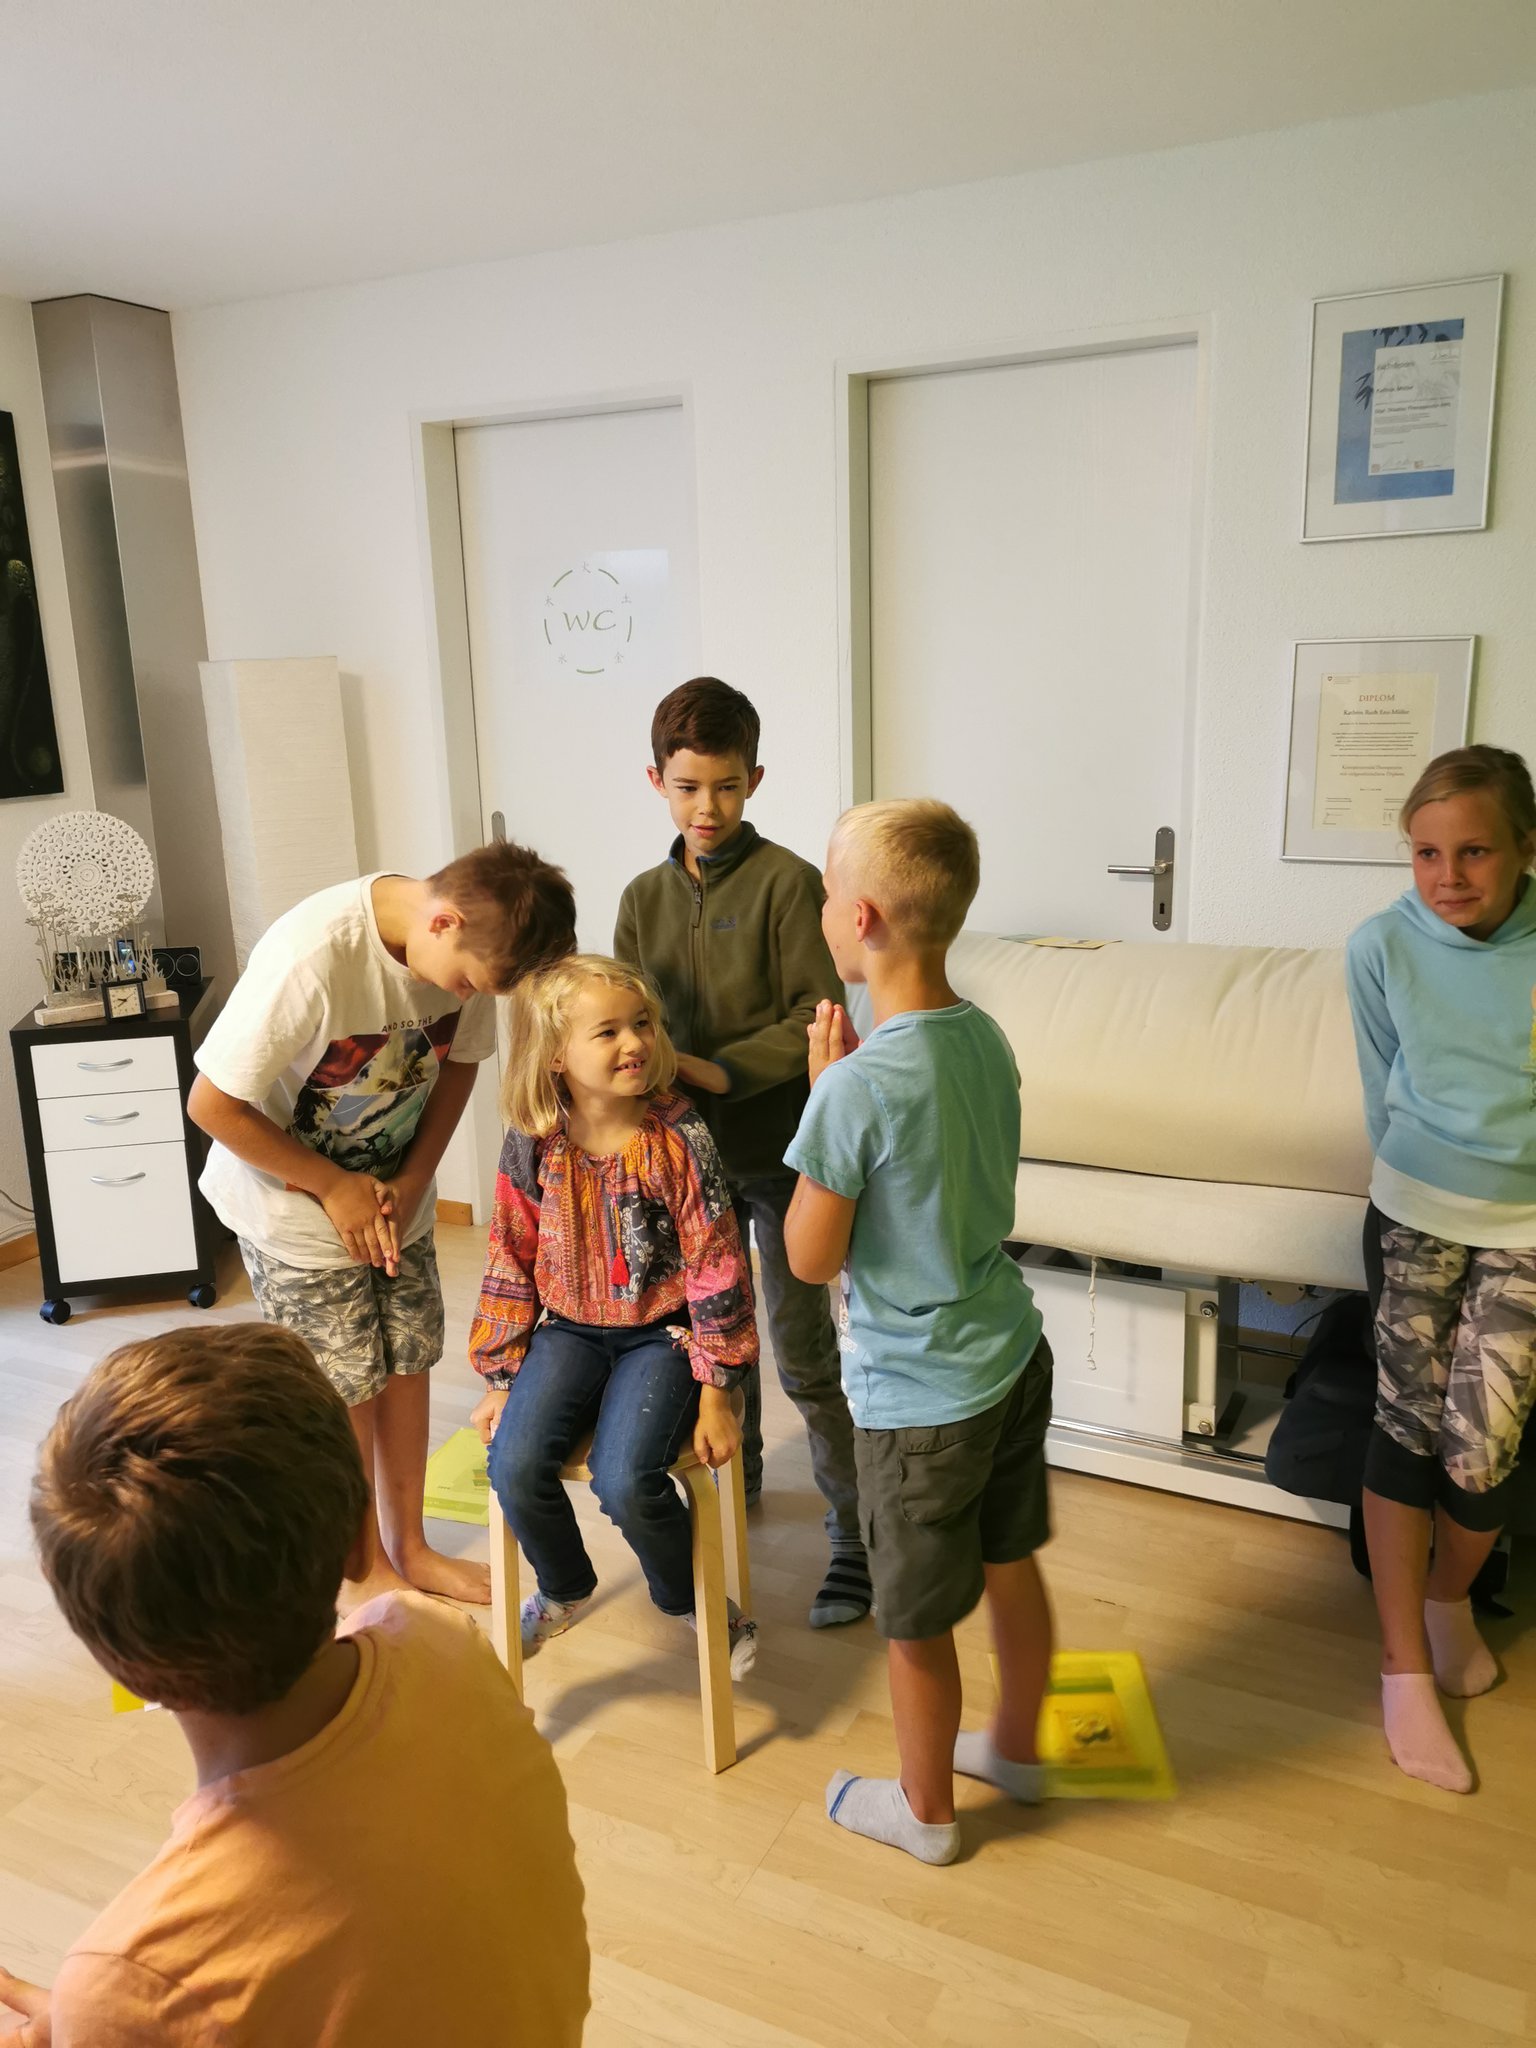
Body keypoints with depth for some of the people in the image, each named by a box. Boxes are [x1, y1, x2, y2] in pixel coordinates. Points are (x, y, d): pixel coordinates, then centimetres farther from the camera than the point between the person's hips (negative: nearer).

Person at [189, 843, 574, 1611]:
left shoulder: (471, 944, -16)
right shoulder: (312, 957, -34)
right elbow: (212, 1105, -26)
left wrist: (410, 1182, -10)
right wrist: (336, 1188, -18)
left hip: (393, 1193, 5)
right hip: (295, 1205, -5)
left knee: (407, 1365, 11)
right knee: (345, 1390, 4)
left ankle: (408, 1545, 31)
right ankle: (365, 1572, 26)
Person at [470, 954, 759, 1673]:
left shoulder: (679, 1137, -15)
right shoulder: (532, 1145, -7)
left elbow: (715, 1267, -11)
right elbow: (512, 1264, 3)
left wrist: (714, 1391, -10)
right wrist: (502, 1380, 6)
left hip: (661, 1332, -3)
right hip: (571, 1329, 3)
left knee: (624, 1479, -23)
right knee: (515, 1467, -17)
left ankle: (690, 1601, 11)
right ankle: (563, 1590, 17)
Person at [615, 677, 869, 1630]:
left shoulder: (789, 882, -11)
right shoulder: (645, 898, 6)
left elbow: (815, 1020, -15)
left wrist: (717, 1072, -22)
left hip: (779, 1149, -5)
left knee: (805, 1355, 0)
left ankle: (859, 1539, 15)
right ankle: (734, 1478, 44)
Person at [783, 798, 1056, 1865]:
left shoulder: (857, 1088, -27)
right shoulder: (986, 1037, -3)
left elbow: (812, 1255, -16)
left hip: (922, 1395, -7)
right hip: (1014, 1352, 8)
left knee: (917, 1618, 16)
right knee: (1010, 1565, 26)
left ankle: (926, 1808, 39)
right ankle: (1017, 1747, 49)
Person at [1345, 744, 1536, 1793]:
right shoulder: (1384, 948, -8)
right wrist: (1420, 1181, 10)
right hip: (1416, 1213, 1)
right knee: (1407, 1423, 3)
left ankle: (1451, 1594, 29)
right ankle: (1406, 1669, 18)